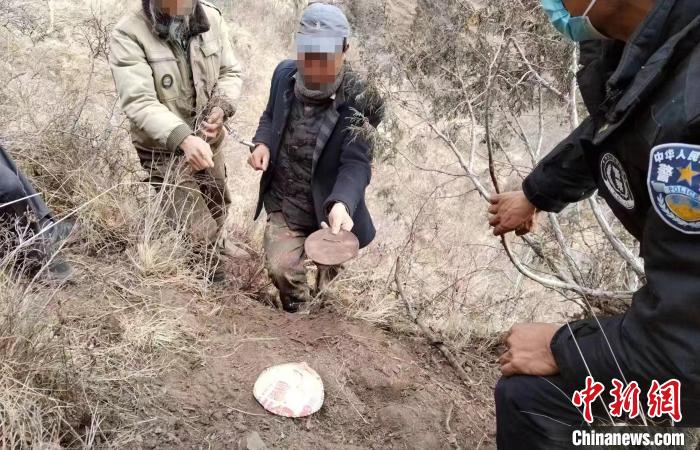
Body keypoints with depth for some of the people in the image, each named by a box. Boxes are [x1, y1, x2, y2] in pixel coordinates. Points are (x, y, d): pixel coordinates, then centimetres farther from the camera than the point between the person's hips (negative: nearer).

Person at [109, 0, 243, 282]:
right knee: (200, 235, -8)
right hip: (165, 151, -5)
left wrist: (222, 107, -18)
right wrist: (183, 138, -45)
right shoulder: (128, 36, -21)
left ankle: (217, 251, 57)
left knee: (218, 210, 26)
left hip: (210, 143, 5)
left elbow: (230, 72, 3)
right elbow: (138, 102, -29)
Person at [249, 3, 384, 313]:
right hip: (284, 203, 3)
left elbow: (356, 162, -30)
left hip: (330, 208, -2)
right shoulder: (284, 74, -8)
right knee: (280, 268, -15)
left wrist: (341, 203, -50)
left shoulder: (360, 100, -24)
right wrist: (262, 143, -12)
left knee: (332, 287, 19)